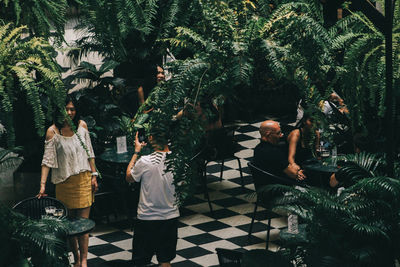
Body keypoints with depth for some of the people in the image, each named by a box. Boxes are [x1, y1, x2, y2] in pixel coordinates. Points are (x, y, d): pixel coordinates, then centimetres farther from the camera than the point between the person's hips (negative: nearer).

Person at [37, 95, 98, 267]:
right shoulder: (52, 131, -8)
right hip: (64, 182, -1)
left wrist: (93, 175, 4)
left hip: (83, 180, 1)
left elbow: (89, 153, 9)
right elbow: (47, 160, -11)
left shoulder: (81, 125, 1)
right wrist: (42, 185, -18)